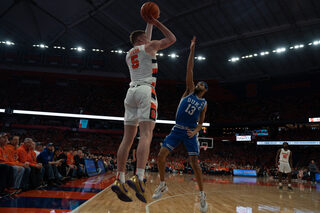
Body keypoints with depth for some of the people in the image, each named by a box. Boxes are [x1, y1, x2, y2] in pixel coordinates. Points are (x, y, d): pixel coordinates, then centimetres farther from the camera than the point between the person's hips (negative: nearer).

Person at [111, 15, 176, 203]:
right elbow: (172, 39, 9)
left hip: (131, 92, 7)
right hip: (146, 91, -6)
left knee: (128, 138, 1)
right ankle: (139, 178, -32)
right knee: (146, 135, -17)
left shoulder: (129, 54, 26)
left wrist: (150, 25, 52)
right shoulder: (148, 47, 8)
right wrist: (157, 23, 19)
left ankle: (120, 180, -4)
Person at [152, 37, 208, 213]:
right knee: (161, 155, -9)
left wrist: (195, 131, -14)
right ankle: (163, 186, 11)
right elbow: (189, 70, 2)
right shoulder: (189, 91, 8)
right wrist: (192, 50, -1)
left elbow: (201, 123, 8)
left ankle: (202, 195, 6)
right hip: (177, 129, 1)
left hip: (191, 132, -1)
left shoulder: (204, 103, 8)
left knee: (194, 162, -7)